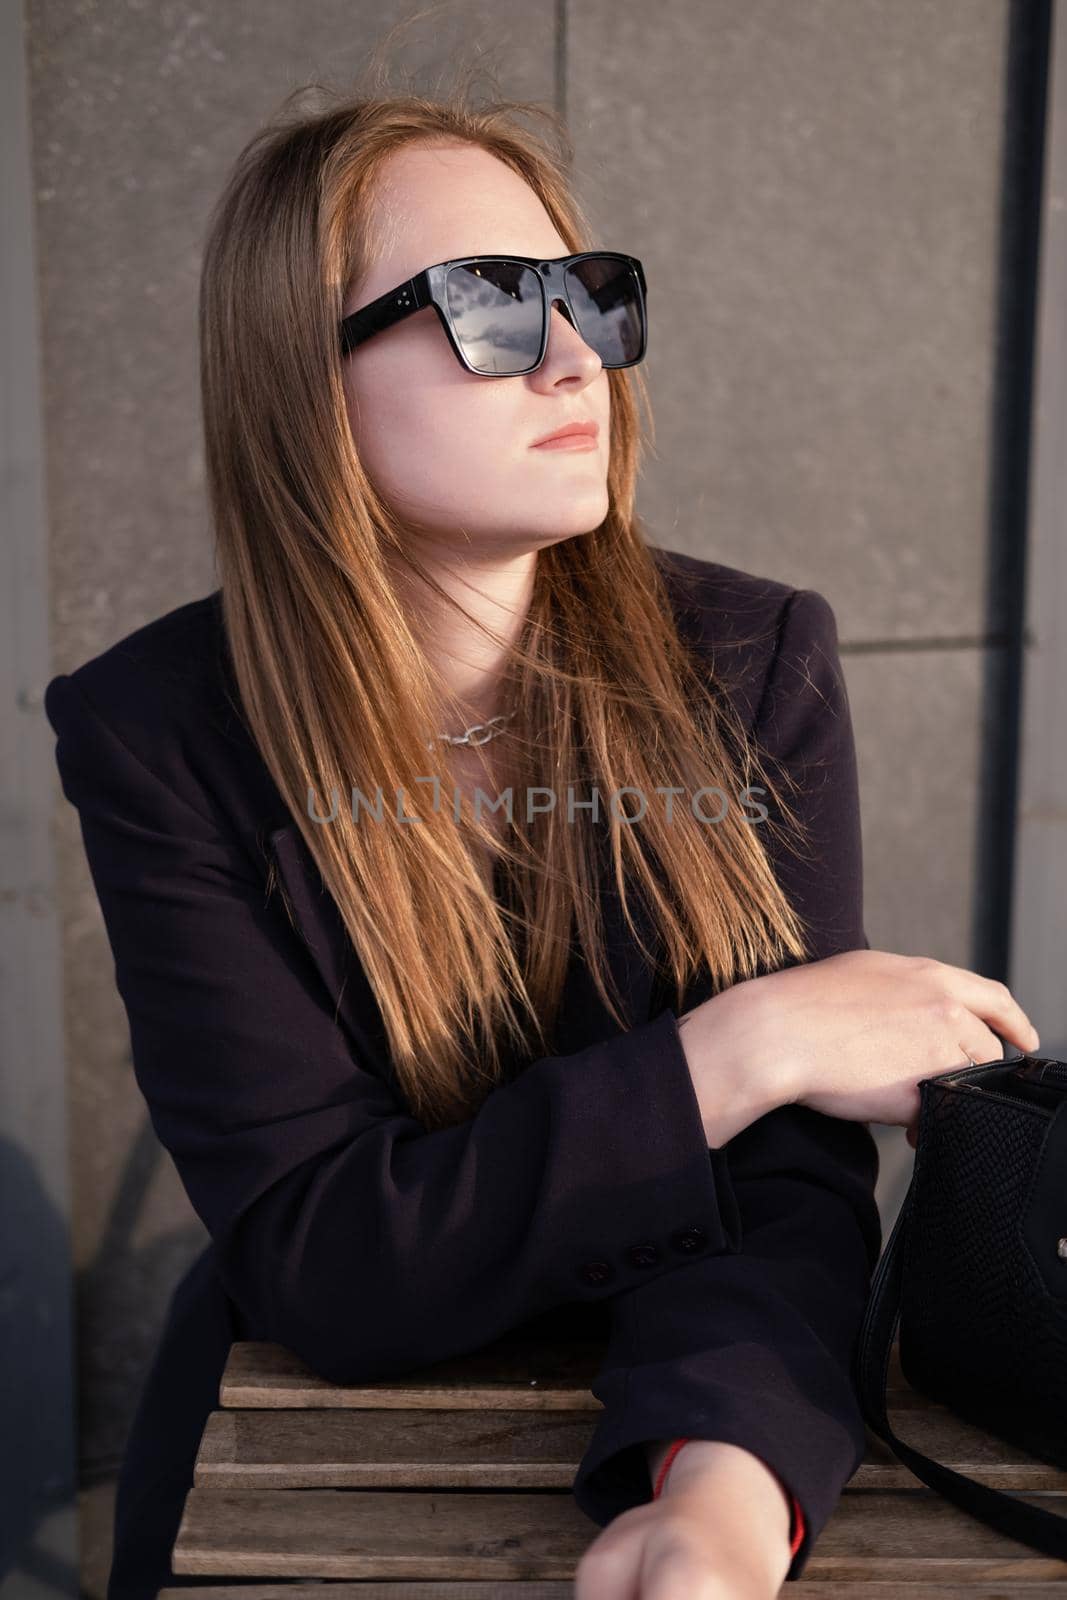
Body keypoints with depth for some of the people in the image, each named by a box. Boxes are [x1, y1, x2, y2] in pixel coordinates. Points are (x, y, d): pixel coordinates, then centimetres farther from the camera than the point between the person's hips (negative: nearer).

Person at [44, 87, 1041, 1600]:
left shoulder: (754, 662, -6)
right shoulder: (161, 735, -11)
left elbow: (796, 1177, -11)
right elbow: (322, 1269, -16)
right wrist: (736, 1053, -23)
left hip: (692, 1438, 1)